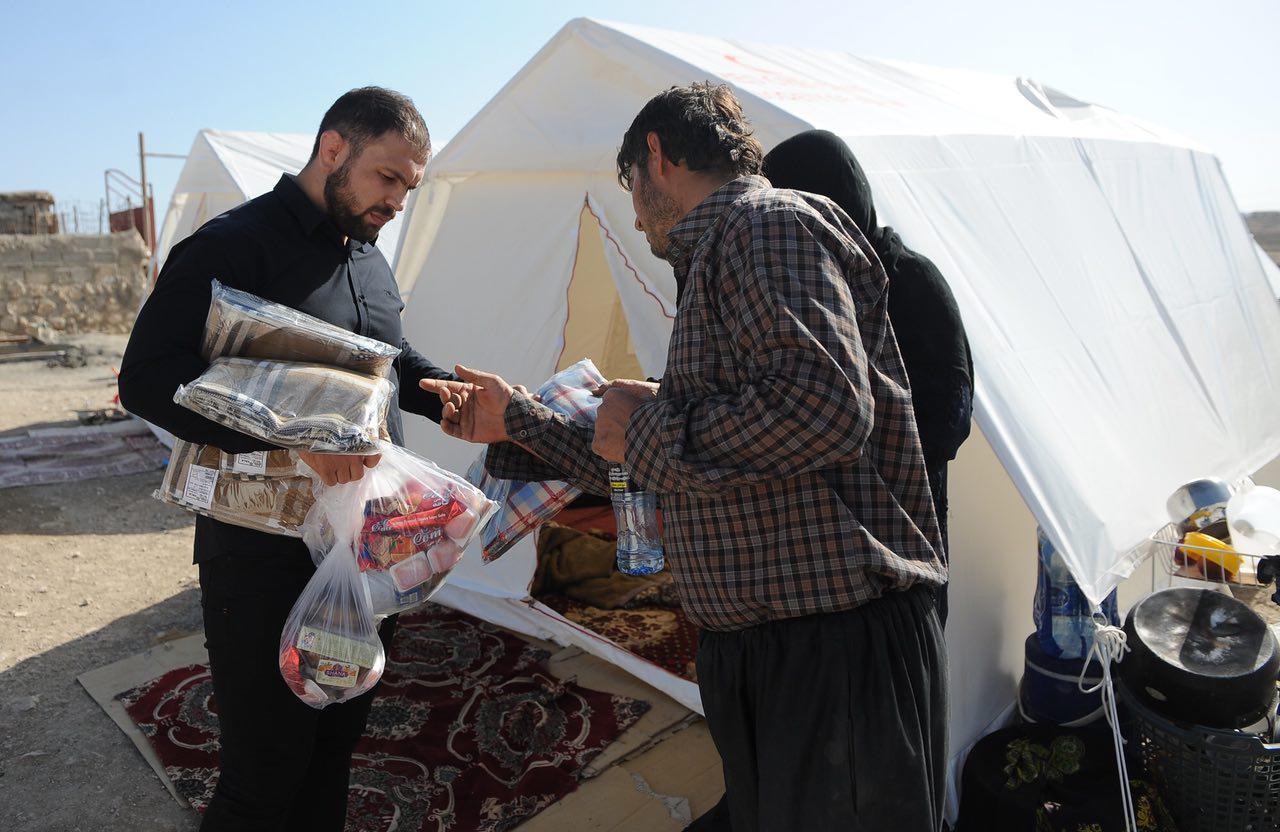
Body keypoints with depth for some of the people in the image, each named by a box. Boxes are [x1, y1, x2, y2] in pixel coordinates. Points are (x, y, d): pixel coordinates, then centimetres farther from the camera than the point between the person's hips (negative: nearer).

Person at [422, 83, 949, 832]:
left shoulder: (771, 224, -11)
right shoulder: (720, 256, 19)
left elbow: (825, 408, -29)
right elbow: (662, 478, 23)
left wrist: (652, 424, -14)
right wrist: (517, 422, 28)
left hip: (839, 650, -10)